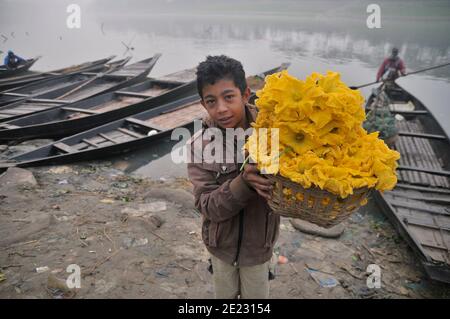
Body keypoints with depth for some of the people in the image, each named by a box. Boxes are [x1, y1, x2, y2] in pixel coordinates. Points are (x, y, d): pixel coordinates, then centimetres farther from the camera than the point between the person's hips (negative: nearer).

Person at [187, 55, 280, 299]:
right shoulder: (198, 146, -18)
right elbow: (207, 206, -21)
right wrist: (243, 183, -38)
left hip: (258, 247, 0)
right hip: (221, 246, 1)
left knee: (256, 296, 23)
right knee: (225, 295, 26)